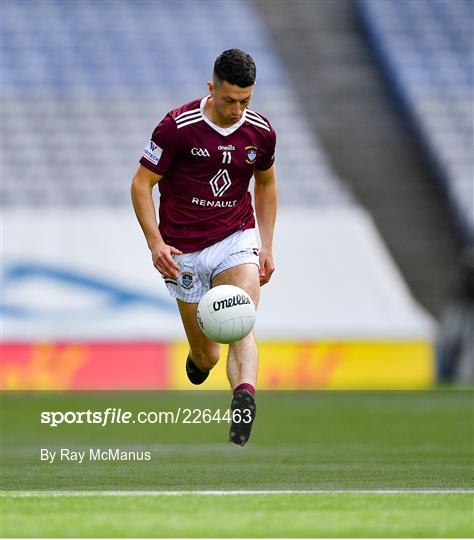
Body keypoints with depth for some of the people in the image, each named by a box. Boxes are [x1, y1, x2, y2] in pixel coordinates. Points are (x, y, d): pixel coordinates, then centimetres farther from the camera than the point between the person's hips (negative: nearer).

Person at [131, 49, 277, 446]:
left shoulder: (261, 132, -2)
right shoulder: (178, 126, -13)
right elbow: (142, 183, -7)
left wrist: (267, 246, 11)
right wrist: (155, 243, -18)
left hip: (237, 239, 1)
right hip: (185, 252, -1)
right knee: (207, 356, 4)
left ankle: (244, 396, -48)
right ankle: (198, 356, 42)